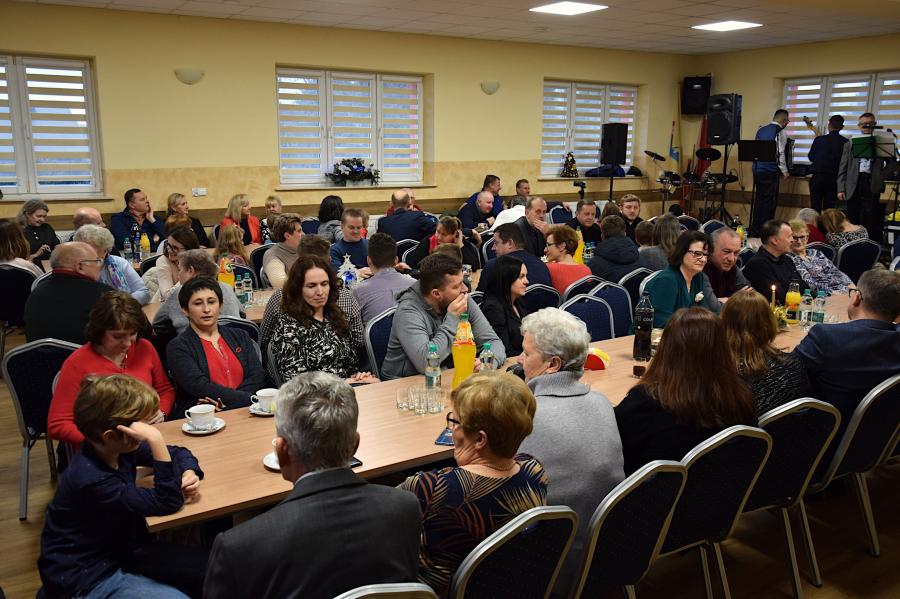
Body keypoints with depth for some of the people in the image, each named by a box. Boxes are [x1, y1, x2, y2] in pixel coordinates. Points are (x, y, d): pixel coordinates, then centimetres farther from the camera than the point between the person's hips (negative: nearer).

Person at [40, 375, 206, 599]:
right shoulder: (92, 480, -30)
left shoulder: (120, 450, -6)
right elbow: (168, 502, -29)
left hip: (123, 549, 8)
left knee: (209, 570, -4)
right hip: (88, 578, -8)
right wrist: (156, 440, -39)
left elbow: (178, 453, 9)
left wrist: (189, 474, -15)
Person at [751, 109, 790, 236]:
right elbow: (780, 153, -12)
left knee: (759, 200, 13)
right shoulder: (780, 132, -7)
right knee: (770, 203, -1)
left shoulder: (761, 130, 13)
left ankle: (754, 232, 15)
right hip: (771, 172, -7)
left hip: (757, 170, 7)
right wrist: (784, 171, -2)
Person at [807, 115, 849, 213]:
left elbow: (811, 157, 5)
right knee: (829, 208, 7)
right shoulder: (845, 142, -5)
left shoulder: (819, 139, -7)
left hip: (818, 176, -1)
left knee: (815, 207, 2)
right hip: (834, 178, 1)